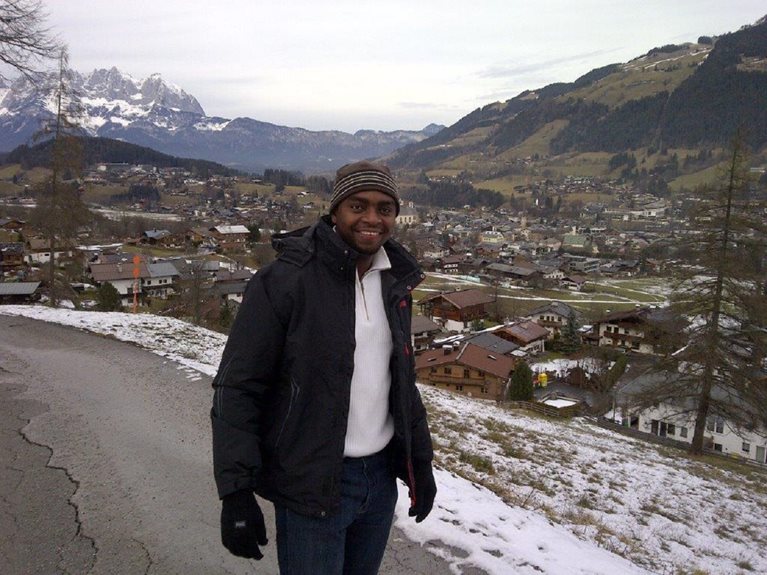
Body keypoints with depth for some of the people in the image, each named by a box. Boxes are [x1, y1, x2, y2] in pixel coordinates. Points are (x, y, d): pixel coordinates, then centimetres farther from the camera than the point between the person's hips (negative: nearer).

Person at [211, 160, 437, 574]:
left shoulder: (394, 284, 5)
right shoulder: (286, 279, -15)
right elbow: (238, 389, -15)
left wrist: (420, 461, 13)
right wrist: (236, 491, -18)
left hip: (382, 476, 6)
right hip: (312, 485, -6)